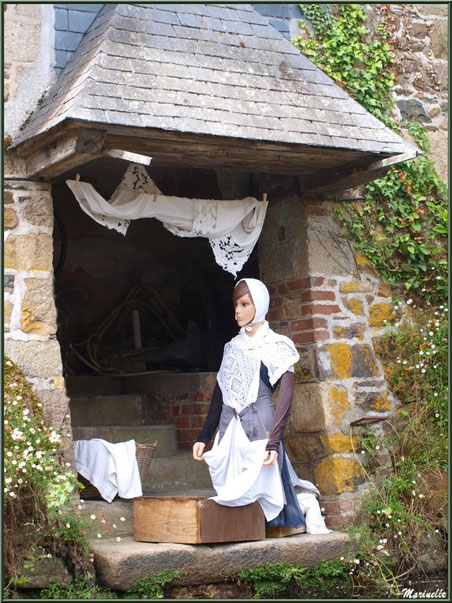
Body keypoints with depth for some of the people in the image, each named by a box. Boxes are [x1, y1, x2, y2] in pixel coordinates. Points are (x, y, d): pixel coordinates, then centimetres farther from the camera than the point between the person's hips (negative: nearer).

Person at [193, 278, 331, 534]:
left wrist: (273, 442, -21)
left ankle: (307, 503, 18)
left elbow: (285, 398, -10)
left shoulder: (278, 347, -1)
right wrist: (204, 437, 12)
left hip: (260, 428, -6)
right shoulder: (232, 347, 16)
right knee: (232, 493, 4)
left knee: (259, 491, -11)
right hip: (229, 431, 6)